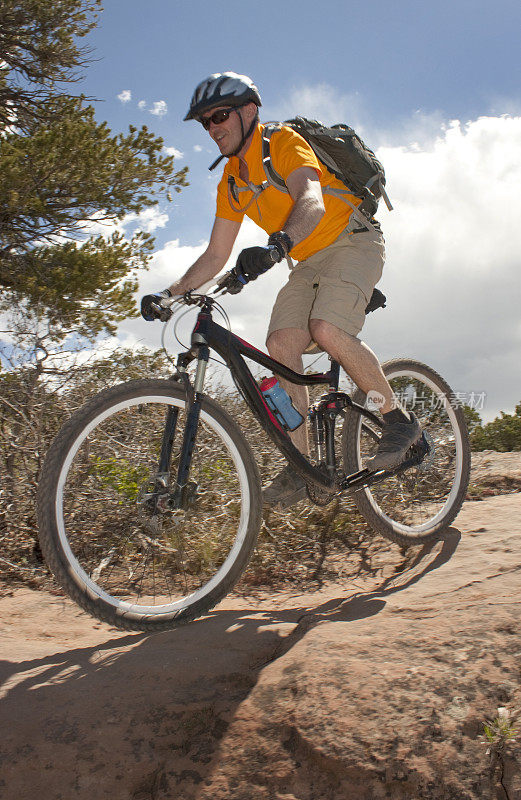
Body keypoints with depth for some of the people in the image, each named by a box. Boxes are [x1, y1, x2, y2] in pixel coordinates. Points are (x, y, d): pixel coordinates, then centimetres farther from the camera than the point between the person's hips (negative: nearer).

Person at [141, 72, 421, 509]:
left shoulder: (283, 142, -15)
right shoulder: (232, 183, 8)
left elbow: (311, 199, -35)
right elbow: (215, 256, 7)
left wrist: (278, 244, -55)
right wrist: (171, 292, -7)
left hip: (353, 242, -7)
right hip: (311, 261, 7)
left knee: (327, 329, -31)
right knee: (280, 343, -14)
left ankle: (399, 420, -12)